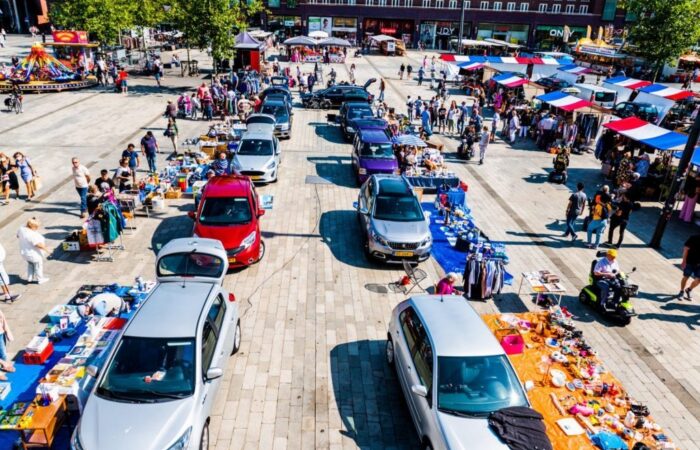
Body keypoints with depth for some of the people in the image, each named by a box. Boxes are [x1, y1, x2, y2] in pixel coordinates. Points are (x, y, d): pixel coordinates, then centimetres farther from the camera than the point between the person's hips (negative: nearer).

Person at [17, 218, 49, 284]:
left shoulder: (22, 228, -9)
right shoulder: (32, 234, -33)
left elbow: (18, 236, 9)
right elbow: (38, 244, -31)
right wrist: (46, 249, -17)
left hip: (25, 252, 8)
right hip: (34, 254, -8)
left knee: (30, 265, 27)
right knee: (38, 266, 13)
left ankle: (30, 278, 38)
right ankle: (40, 279, 28)